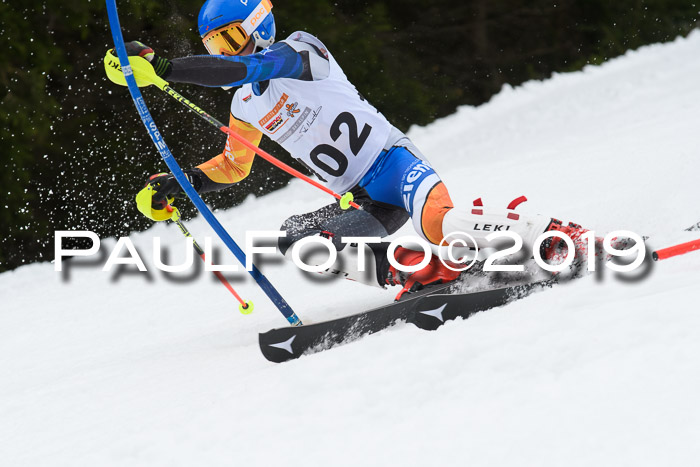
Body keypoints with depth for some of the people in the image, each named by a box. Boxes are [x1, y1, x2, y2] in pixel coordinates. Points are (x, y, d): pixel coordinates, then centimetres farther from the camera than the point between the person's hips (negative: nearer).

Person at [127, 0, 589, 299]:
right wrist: (179, 183, 13)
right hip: (364, 205, 8)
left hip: (392, 159, -8)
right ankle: (417, 270, -18)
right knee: (293, 239, -16)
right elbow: (231, 166, 29)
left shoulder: (299, 53, -9)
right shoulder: (244, 106, 15)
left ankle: (557, 233, -24)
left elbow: (245, 67, -27)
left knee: (440, 225, -36)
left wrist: (161, 66, -31)